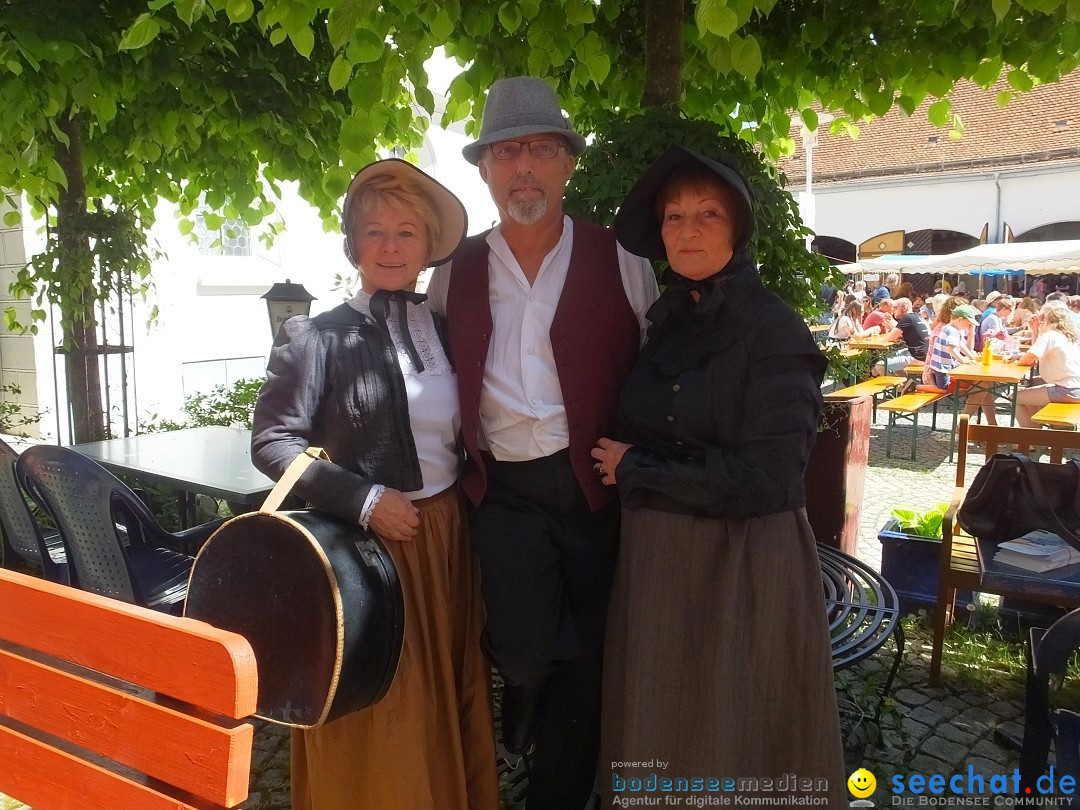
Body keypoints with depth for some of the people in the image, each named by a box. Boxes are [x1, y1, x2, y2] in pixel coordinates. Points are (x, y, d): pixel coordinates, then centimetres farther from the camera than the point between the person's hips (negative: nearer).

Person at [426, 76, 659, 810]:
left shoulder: (620, 263, 0)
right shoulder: (454, 274, 6)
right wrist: (462, 463, 4)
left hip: (598, 487, 0)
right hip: (506, 492, 1)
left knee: (586, 662, 9)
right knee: (524, 649, -15)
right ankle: (528, 694, 24)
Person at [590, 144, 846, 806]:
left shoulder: (774, 329, -14)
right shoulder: (665, 320, 6)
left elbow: (768, 477, -22)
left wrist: (636, 470, -14)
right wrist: (625, 464, -2)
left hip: (744, 562, -6)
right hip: (656, 555, 6)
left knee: (738, 734, 12)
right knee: (658, 722, 20)